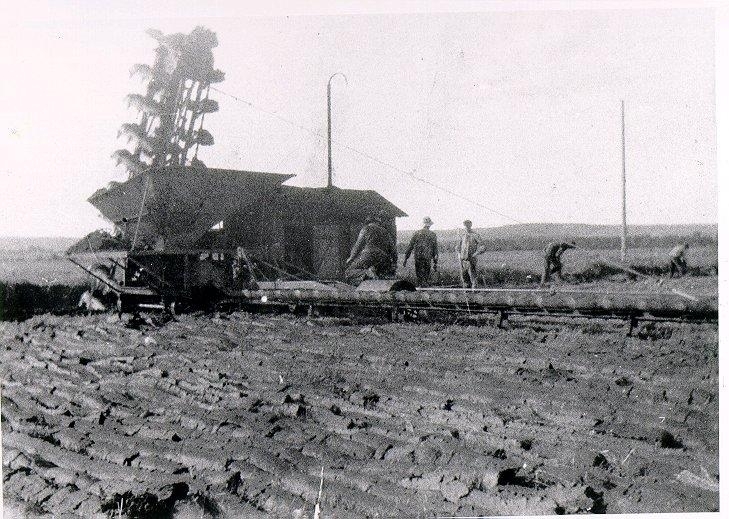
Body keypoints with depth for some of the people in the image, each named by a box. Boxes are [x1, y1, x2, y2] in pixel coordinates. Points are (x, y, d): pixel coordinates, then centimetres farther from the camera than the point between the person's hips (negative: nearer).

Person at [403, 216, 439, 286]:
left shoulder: (417, 233, 3)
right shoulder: (433, 235, 3)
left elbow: (410, 247, 4)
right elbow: (435, 250, 5)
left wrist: (405, 259, 9)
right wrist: (435, 263, 11)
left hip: (418, 257, 0)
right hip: (428, 258, 0)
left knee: (419, 276, 3)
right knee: (426, 276, 9)